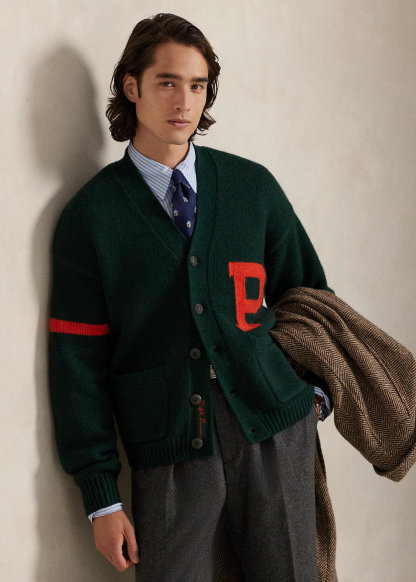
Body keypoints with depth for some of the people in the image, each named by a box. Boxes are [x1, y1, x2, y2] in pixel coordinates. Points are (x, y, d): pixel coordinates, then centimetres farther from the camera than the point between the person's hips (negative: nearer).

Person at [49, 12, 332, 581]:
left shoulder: (253, 186, 5)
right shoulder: (90, 215, -2)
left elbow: (309, 291, 18)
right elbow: (79, 362, -2)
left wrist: (319, 389, 9)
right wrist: (102, 497, -3)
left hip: (274, 430, 2)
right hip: (169, 450, -2)